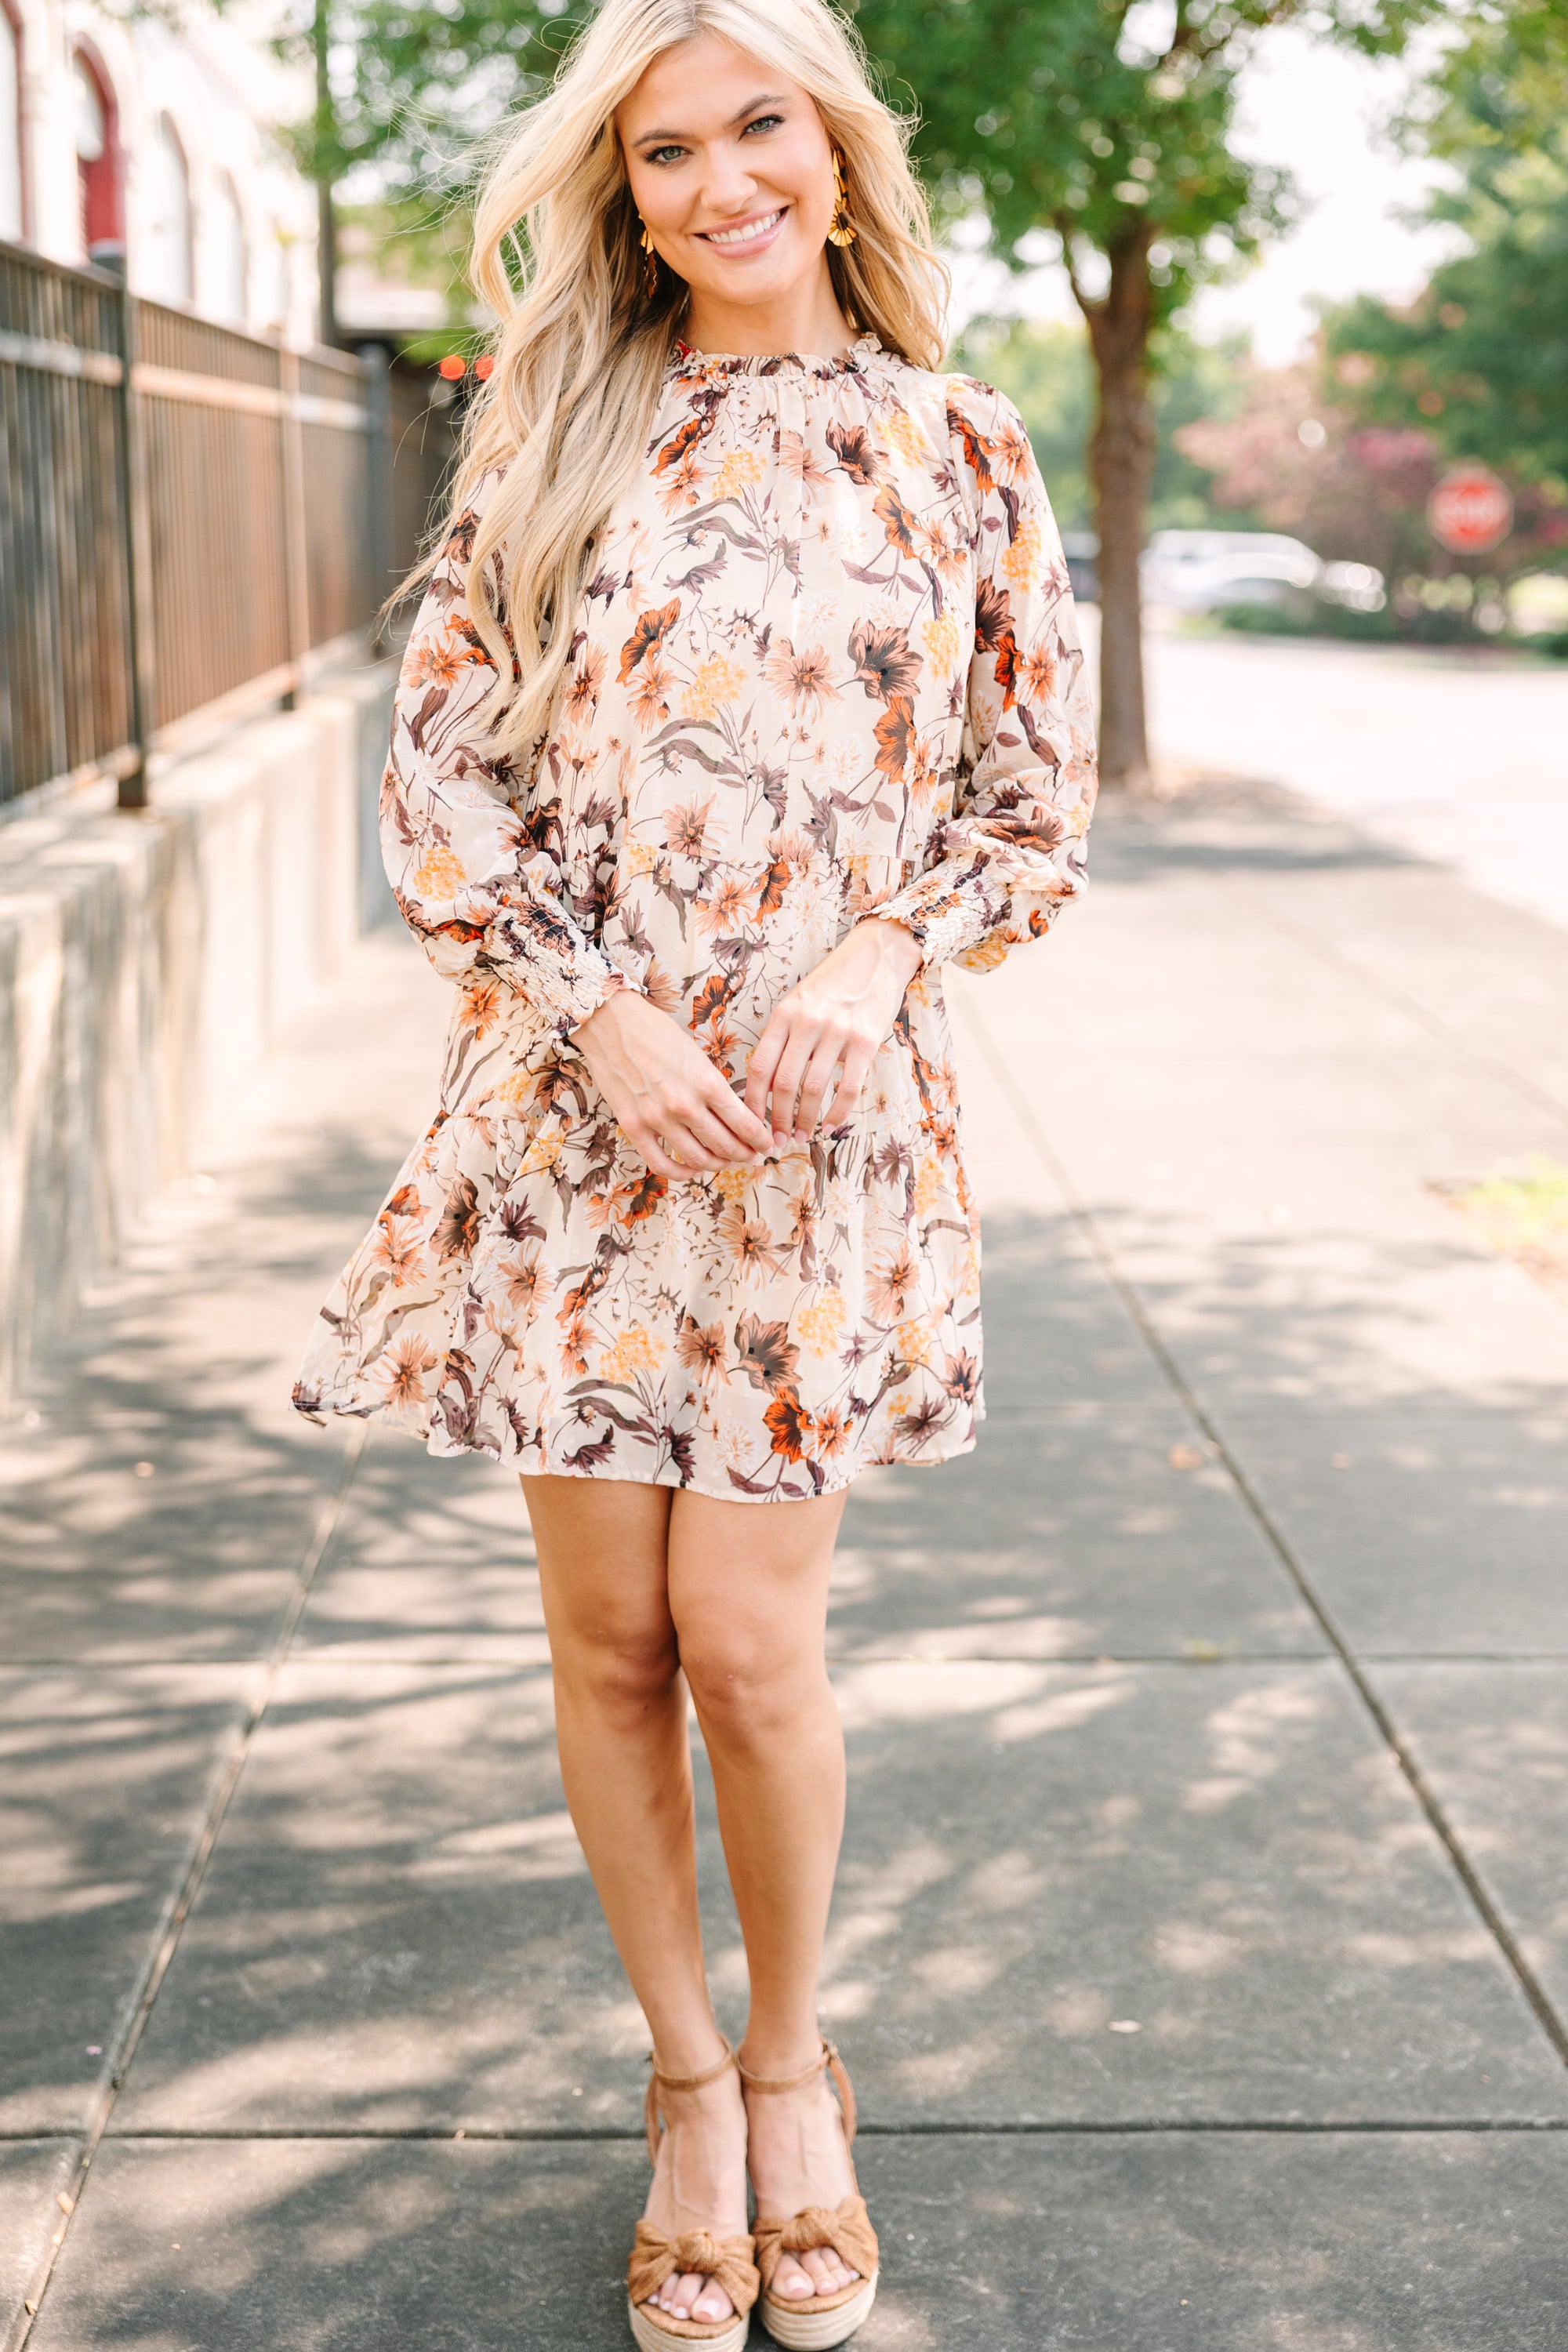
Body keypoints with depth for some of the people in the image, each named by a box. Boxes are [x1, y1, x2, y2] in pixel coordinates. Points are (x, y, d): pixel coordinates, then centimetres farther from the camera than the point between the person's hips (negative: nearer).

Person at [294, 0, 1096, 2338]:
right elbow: (439, 768, 3)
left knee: (748, 1639, -4)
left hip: (829, 1109, -1)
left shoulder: (961, 451, 5)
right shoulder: (549, 434, 6)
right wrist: (599, 1010, -10)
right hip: (570, 1097, 2)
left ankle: (792, 2061, 23)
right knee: (609, 1634, 6)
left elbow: (1036, 807, 7)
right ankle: (686, 2081, 26)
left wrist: (878, 949, -12)